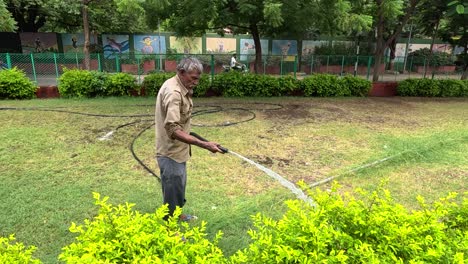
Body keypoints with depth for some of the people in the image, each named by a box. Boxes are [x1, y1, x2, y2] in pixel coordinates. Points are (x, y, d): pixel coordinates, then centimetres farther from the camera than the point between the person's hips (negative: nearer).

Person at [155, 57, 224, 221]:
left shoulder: (180, 87, 7)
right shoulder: (173, 92, -26)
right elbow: (173, 130, -35)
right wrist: (204, 145, -39)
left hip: (177, 150, 11)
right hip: (171, 153, -11)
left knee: (178, 187, 26)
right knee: (173, 192, 3)